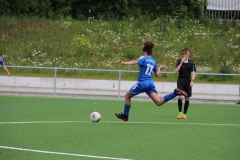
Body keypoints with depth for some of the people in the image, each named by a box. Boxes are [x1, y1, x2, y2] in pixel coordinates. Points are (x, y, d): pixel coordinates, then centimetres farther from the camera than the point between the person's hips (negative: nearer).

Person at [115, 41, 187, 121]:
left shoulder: (144, 58, -5)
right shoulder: (153, 61, 15)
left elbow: (135, 62, -25)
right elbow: (157, 74, 18)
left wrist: (125, 63, -33)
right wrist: (160, 68, 38)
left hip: (142, 82, -6)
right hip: (150, 83, 6)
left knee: (127, 96, 15)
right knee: (159, 102, -6)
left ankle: (125, 116, 21)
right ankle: (175, 93, -24)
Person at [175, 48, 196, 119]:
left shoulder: (191, 63, 5)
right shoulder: (179, 62, 4)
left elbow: (193, 73, 2)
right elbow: (176, 71, -8)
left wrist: (192, 81, -13)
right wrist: (181, 63, -14)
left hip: (188, 81, 2)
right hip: (180, 80, -2)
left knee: (187, 97, 2)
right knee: (180, 96, -16)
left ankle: (184, 113, 10)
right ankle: (180, 112, -7)